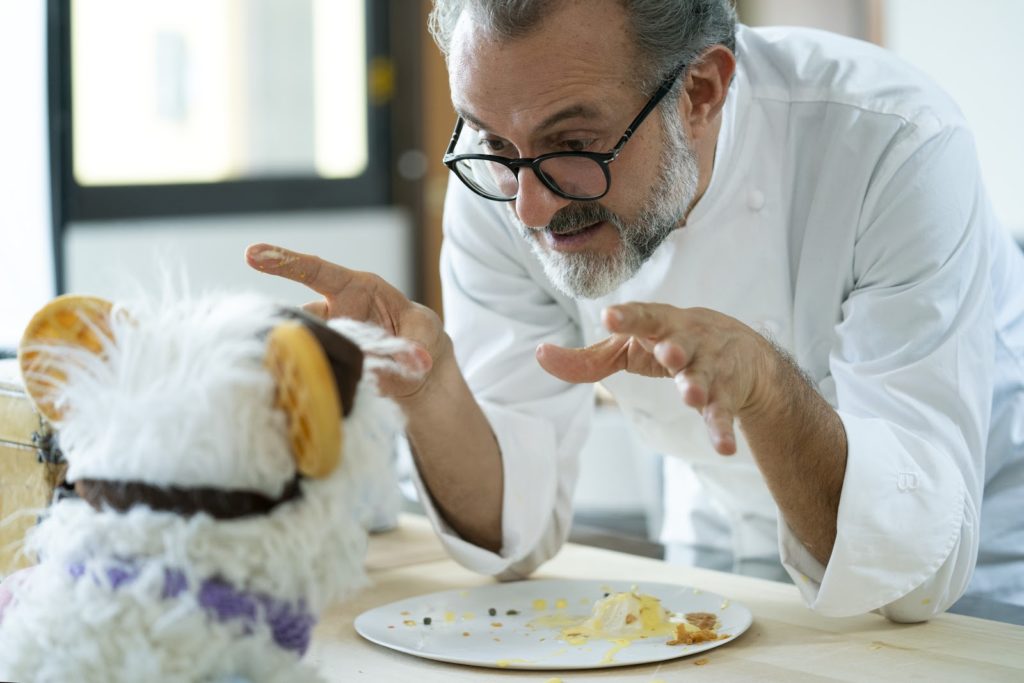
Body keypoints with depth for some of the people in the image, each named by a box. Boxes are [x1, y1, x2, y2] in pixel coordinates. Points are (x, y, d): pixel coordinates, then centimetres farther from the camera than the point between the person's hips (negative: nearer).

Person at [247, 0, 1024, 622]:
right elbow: (515, 533, -13)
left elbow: (917, 566, -29)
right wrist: (430, 390, -30)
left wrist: (767, 385, -44)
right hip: (725, 548, 2)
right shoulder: (501, 181, -16)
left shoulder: (897, 146, -27)